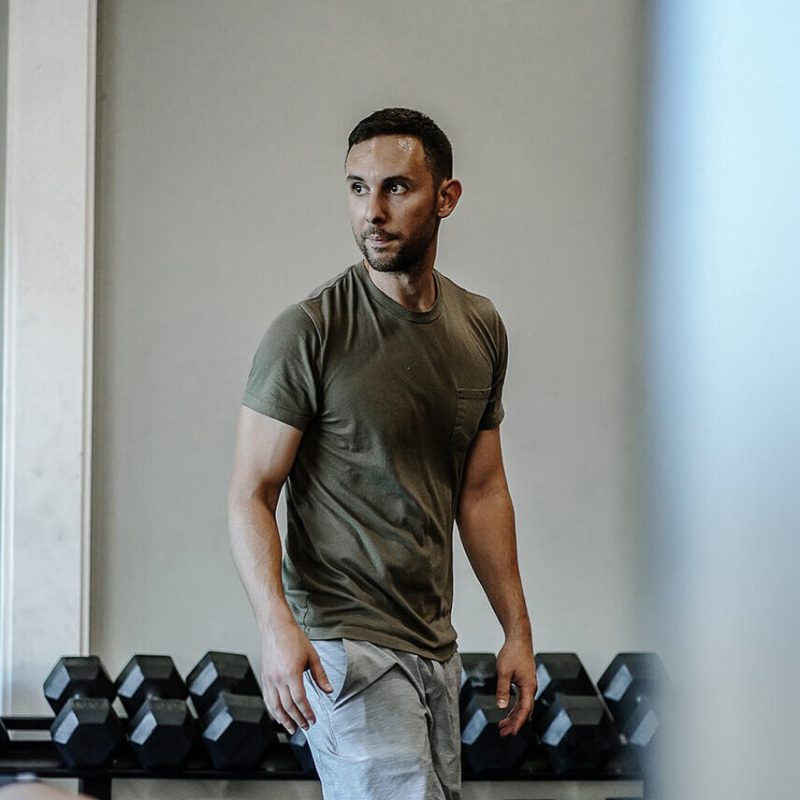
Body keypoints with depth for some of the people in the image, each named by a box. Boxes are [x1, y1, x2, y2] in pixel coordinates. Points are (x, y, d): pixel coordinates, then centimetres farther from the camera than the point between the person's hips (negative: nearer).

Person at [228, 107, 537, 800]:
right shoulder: (309, 332, -11)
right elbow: (251, 494, -12)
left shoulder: (481, 329, 8)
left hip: (435, 646, 7)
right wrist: (277, 625, -27)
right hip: (345, 644, -7)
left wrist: (517, 631, 13)